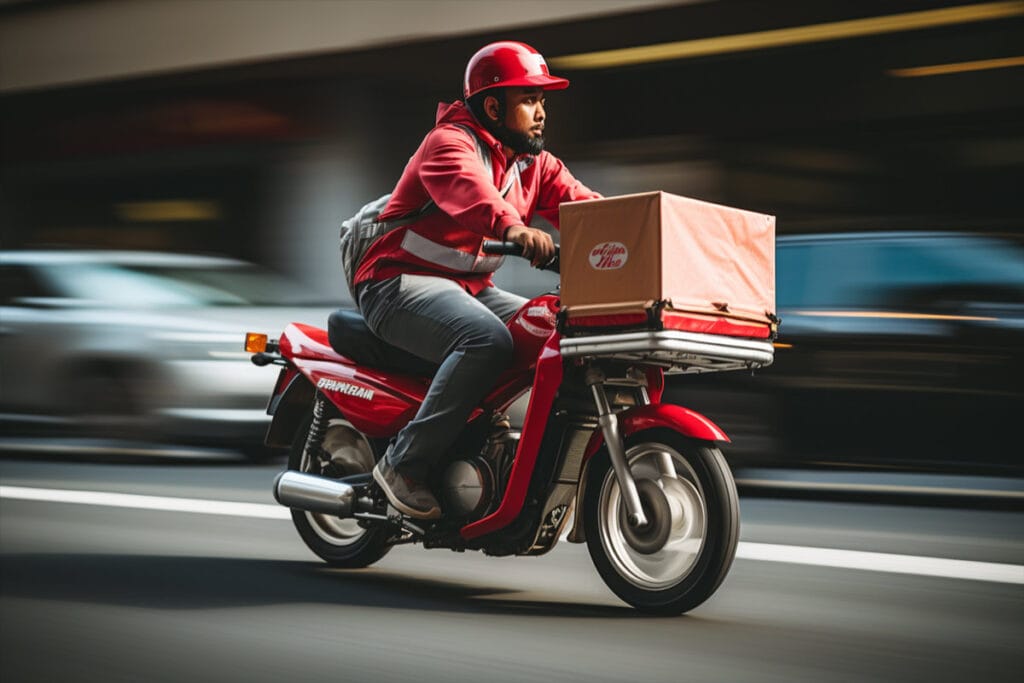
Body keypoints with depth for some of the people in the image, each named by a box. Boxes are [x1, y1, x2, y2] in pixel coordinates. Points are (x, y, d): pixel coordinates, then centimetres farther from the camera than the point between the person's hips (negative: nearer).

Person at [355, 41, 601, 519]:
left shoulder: (533, 163, 13)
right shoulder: (450, 143, -13)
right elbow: (468, 190, -36)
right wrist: (514, 228, -56)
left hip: (472, 289, 8)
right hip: (400, 283, -8)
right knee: (487, 340, -34)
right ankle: (403, 463, -25)